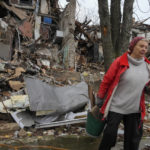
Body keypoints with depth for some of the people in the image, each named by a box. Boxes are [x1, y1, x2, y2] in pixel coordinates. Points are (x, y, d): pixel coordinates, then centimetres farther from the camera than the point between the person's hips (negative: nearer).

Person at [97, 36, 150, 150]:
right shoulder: (120, 62, -11)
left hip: (135, 109, 4)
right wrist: (100, 99, -1)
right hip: (116, 107, -4)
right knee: (110, 133, 3)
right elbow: (107, 80, -6)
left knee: (134, 136, 13)